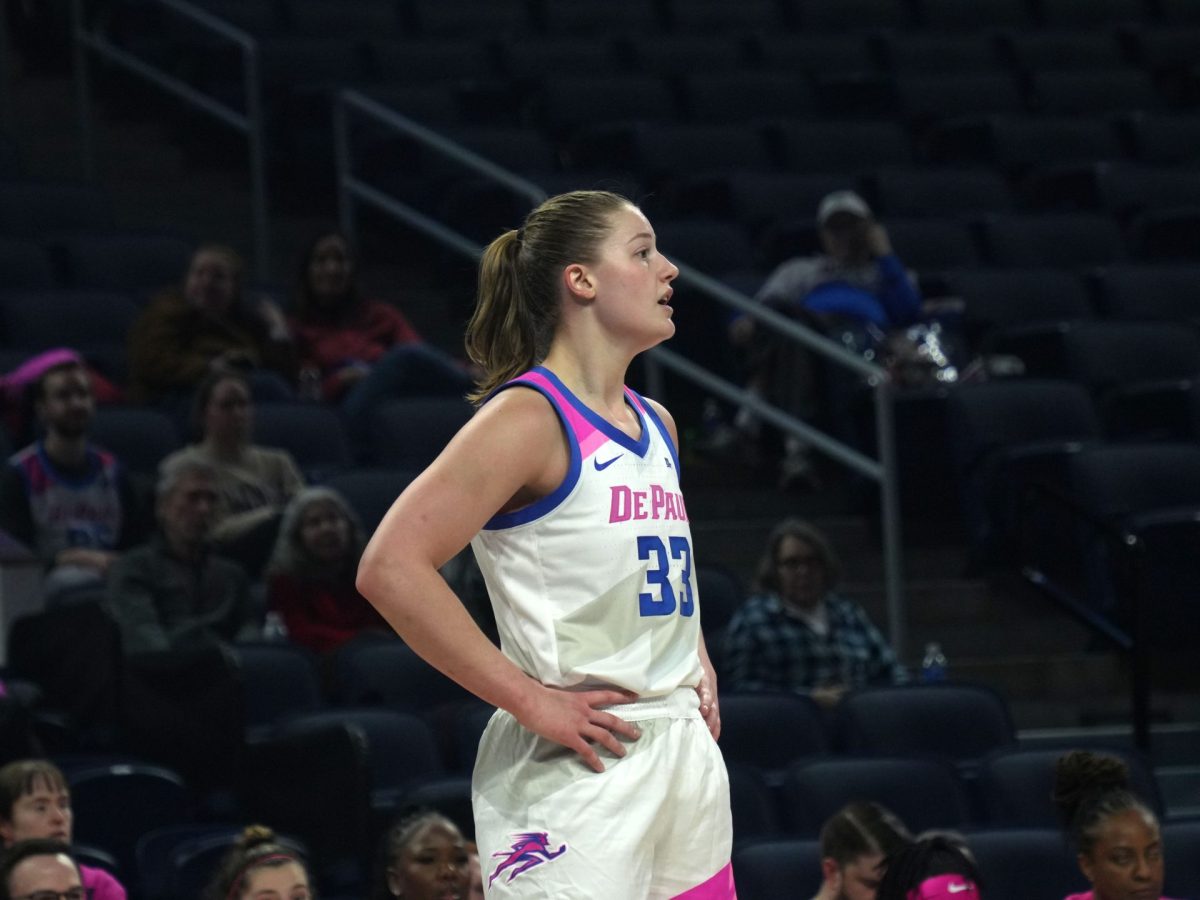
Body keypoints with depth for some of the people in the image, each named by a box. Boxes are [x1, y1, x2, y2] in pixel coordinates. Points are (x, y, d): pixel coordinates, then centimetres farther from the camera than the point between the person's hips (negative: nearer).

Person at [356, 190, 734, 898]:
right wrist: (528, 699, -19)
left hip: (684, 754, 8)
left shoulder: (656, 425, 16)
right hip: (573, 770, -8)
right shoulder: (528, 417, -10)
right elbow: (390, 568, -20)